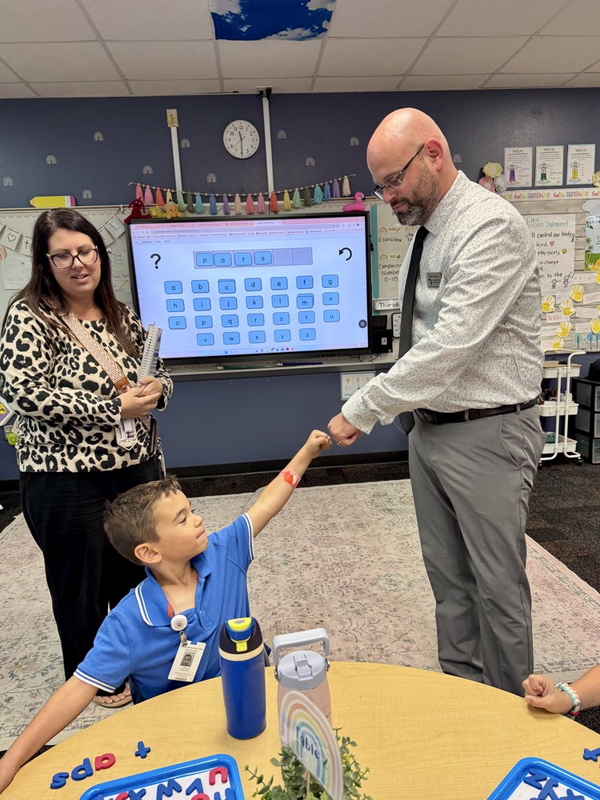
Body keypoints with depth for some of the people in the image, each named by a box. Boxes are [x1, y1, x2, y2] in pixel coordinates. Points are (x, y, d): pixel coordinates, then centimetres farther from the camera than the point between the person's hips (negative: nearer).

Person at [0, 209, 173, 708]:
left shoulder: (122, 316, 8)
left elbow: (159, 374, 16)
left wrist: (155, 390, -9)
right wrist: (114, 410, -20)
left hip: (137, 468, 6)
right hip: (67, 480, -5)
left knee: (139, 574, 19)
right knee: (82, 588, 13)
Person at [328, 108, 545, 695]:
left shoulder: (490, 226, -17)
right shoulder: (426, 232, 11)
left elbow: (452, 344, -26)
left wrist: (361, 410, -21)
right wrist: (385, 406, 12)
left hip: (486, 433, -8)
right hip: (430, 426, 8)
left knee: (497, 584, 8)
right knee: (447, 576, 18)